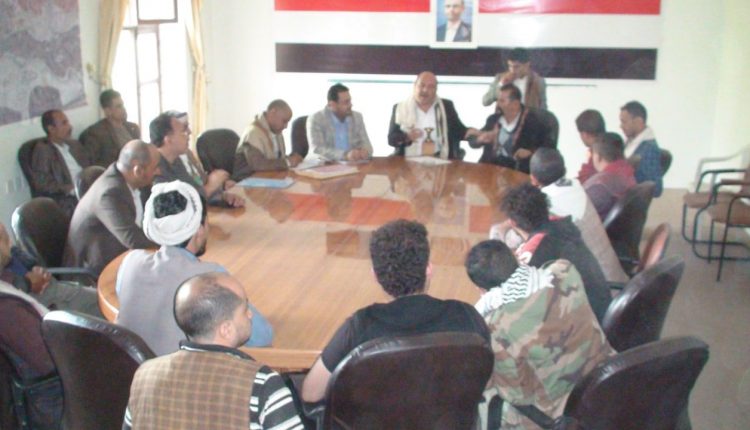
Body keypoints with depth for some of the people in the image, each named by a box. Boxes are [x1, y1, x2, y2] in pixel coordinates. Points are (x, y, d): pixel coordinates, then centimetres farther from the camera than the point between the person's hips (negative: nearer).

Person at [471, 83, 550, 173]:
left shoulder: (532, 120, -4)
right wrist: (480, 139, -8)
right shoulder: (493, 119, 9)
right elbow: (472, 142, 15)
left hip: (518, 169, -3)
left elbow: (548, 146, -6)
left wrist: (531, 151, -24)